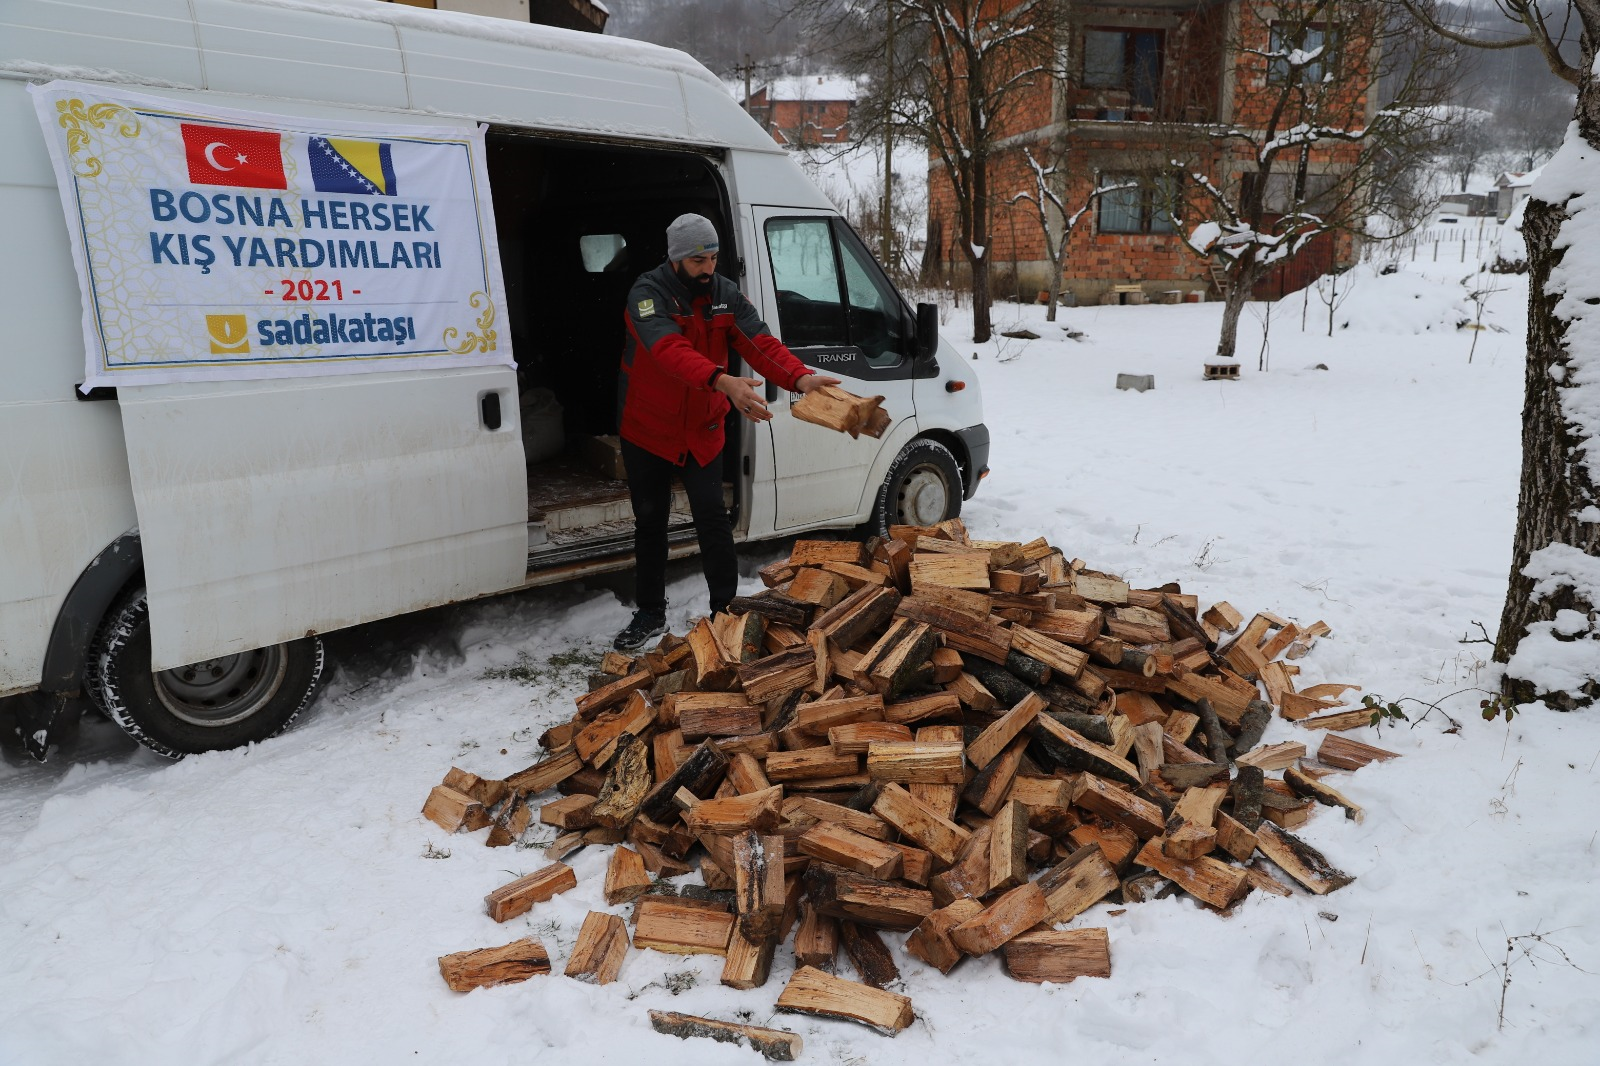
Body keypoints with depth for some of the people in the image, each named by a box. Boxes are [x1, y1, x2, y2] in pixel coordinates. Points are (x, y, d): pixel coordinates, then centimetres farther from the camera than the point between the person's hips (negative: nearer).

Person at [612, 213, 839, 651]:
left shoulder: (726, 294, -4)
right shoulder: (647, 294, -19)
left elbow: (760, 342, -15)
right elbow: (670, 351, -36)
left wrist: (800, 378, -35)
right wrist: (723, 381, -52)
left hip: (703, 429, 2)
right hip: (647, 430, -2)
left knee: (712, 516, -3)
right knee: (649, 522, 9)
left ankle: (726, 608, 9)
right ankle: (650, 614, 24)